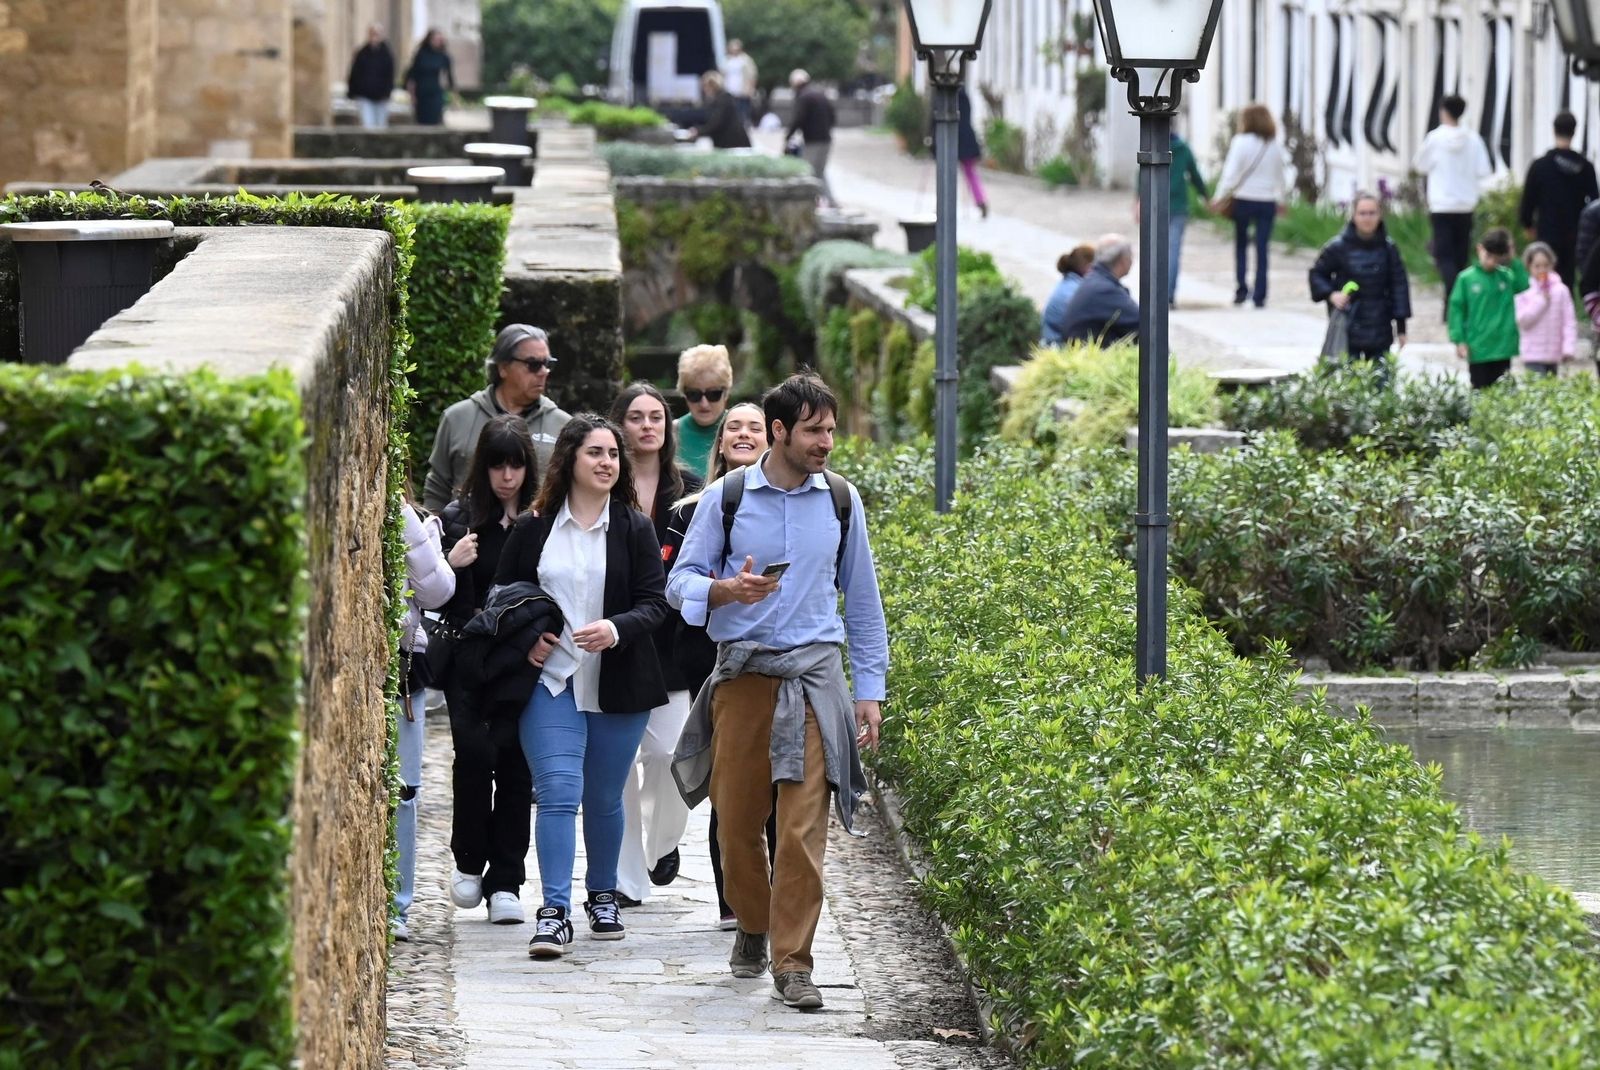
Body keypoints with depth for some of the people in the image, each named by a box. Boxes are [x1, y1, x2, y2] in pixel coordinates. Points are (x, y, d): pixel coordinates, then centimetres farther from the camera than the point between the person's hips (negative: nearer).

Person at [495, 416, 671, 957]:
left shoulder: (635, 529, 1)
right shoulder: (534, 527, 3)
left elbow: (655, 603, -3)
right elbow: (502, 596, 13)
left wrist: (616, 629, -21)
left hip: (617, 686, 1)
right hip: (550, 682, -1)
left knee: (604, 799, 12)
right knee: (558, 791, -12)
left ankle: (603, 896, 31)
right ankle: (554, 911, -14)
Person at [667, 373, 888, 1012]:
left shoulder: (841, 501, 8)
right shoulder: (726, 497, 2)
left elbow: (862, 599, 15)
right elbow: (681, 582, 5)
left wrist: (870, 690, 11)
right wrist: (726, 590, -17)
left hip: (813, 673, 0)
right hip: (742, 673, 0)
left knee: (803, 826, -10)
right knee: (735, 819, 5)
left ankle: (792, 963, -8)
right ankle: (752, 927, 31)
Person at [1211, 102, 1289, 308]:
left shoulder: (1241, 142, -9)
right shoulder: (1275, 146, 3)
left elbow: (1231, 173, -12)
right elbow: (1282, 176, 10)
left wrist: (1220, 197, -3)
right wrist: (1280, 199, 22)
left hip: (1244, 200, -3)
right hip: (1268, 201, 3)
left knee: (1241, 246, 14)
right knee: (1262, 249, 4)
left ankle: (1241, 289, 5)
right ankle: (1259, 296, 2)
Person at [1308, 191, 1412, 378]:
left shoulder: (1388, 249, 2)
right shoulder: (1338, 247, -4)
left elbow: (1399, 285, 6)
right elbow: (1317, 273, 9)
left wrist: (1401, 326, 5)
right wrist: (1331, 294, -11)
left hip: (1379, 329, 2)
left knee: (1380, 380, 1)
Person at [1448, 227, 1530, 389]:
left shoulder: (1507, 276, 3)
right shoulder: (1466, 278, -4)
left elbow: (1525, 285, -11)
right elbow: (1456, 309, -3)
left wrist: (1513, 261, -9)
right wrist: (1459, 340, -9)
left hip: (1503, 347, 2)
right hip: (1477, 350, -2)